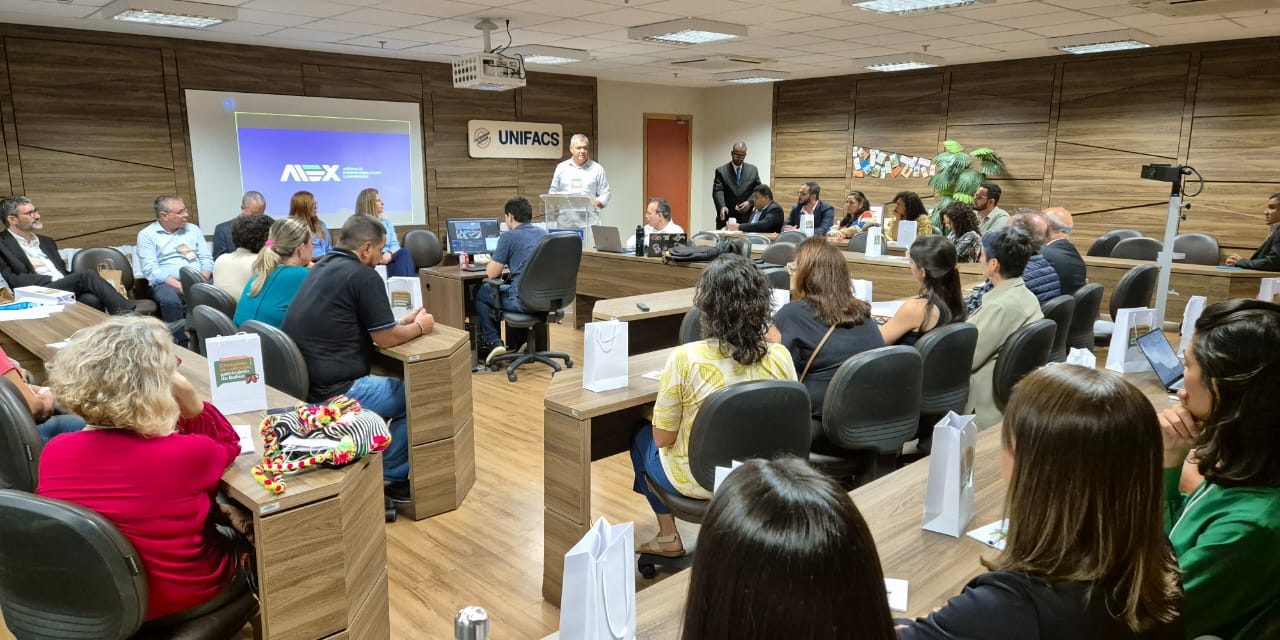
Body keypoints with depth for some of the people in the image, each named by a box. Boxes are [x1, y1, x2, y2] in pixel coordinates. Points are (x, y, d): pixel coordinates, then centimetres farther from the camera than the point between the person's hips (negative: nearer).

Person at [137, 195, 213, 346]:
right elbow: (150, 270, -6)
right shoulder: (147, 235, 4)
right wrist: (180, 286, -19)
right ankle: (181, 346, -29)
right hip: (166, 283, -3)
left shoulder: (193, 229, 17)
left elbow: (207, 259, 12)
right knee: (170, 300, -39)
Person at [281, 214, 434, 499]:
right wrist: (419, 327, 10)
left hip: (299, 385, 9)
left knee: (394, 388, 29)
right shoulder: (364, 275, -13)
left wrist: (404, 320, 26)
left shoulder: (322, 268, 14)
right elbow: (386, 338, -8)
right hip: (331, 391, -9)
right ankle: (393, 478, 15)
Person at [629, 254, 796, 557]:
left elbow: (662, 438, -14)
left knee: (642, 437, 28)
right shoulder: (780, 356, -15)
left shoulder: (685, 358, -26)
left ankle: (668, 537, 32)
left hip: (700, 481, -4)